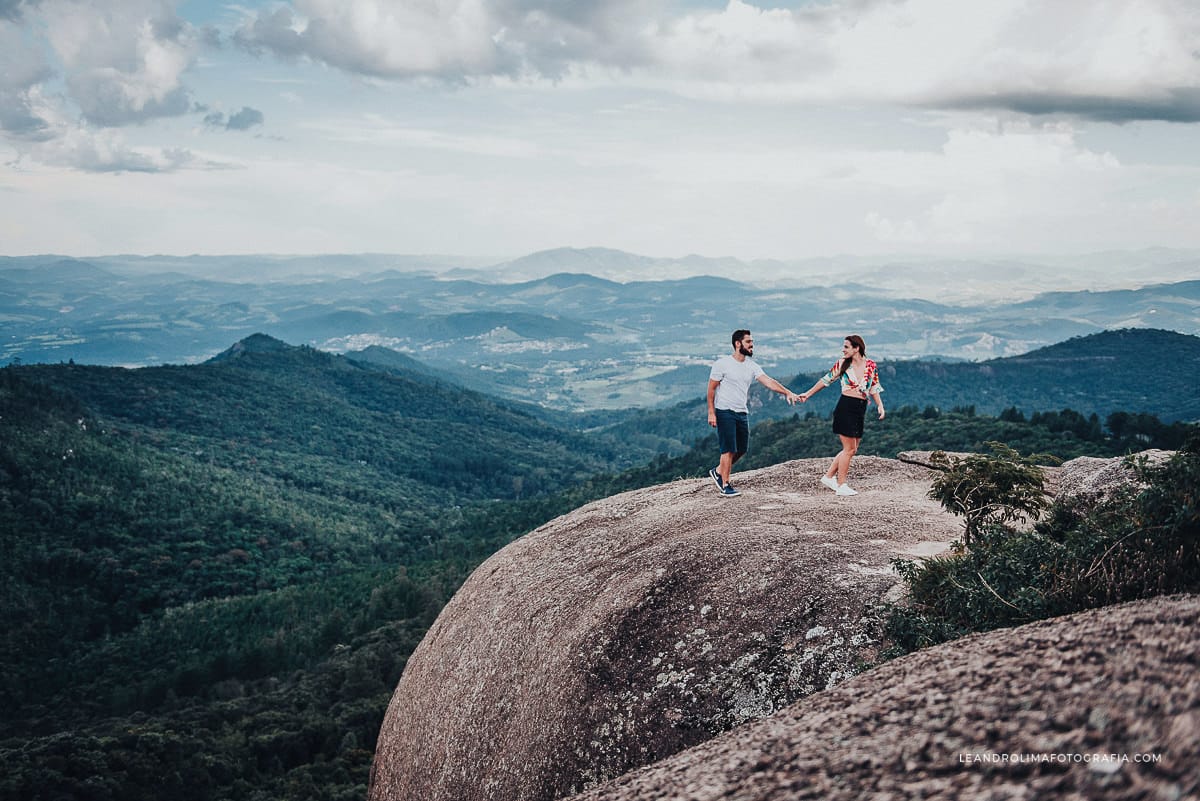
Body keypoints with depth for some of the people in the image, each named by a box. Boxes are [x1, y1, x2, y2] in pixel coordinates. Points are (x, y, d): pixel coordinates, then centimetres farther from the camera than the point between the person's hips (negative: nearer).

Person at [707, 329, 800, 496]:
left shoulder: (752, 366, 7)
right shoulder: (722, 363, -9)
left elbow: (768, 381, -5)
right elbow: (711, 389, -6)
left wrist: (787, 392, -20)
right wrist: (711, 413, -12)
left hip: (742, 413, 7)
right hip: (725, 412, -7)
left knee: (741, 450, 11)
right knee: (729, 450, -8)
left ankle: (718, 472, 30)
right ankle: (725, 486, 2)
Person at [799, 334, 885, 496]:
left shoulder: (871, 366, 5)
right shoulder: (841, 364, -1)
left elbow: (874, 389, 12)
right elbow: (826, 380, 9)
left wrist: (880, 405, -2)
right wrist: (808, 394, 14)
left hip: (861, 410, 5)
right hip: (845, 407, -5)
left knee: (852, 449, 9)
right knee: (849, 449, -5)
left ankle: (829, 476, 21)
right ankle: (841, 485, 4)